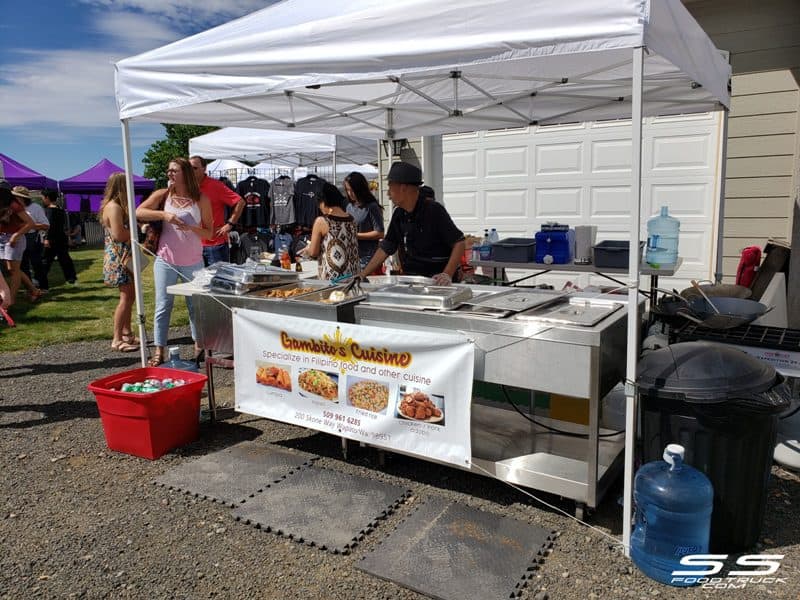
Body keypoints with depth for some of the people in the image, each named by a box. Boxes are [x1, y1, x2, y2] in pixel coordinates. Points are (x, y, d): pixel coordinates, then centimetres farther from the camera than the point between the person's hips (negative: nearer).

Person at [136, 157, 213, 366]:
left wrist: (191, 228, -18)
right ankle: (159, 351, 6)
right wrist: (163, 215, -18)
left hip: (193, 261, 0)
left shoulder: (201, 200, 0)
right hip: (165, 260, 0)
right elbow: (139, 212, -7)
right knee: (163, 306, 1)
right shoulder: (162, 195, 2)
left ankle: (199, 345, 22)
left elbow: (209, 233, 0)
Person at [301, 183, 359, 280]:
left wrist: (307, 249, 18)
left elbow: (313, 253, -6)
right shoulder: (352, 220, 4)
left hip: (330, 277, -5)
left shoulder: (321, 221, -10)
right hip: (352, 276, 5)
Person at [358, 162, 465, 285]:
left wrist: (448, 275, -25)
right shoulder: (398, 215, 7)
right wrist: (362, 274, 8)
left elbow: (459, 242, -15)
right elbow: (385, 248, 13)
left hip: (437, 283, -6)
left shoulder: (434, 210, -13)